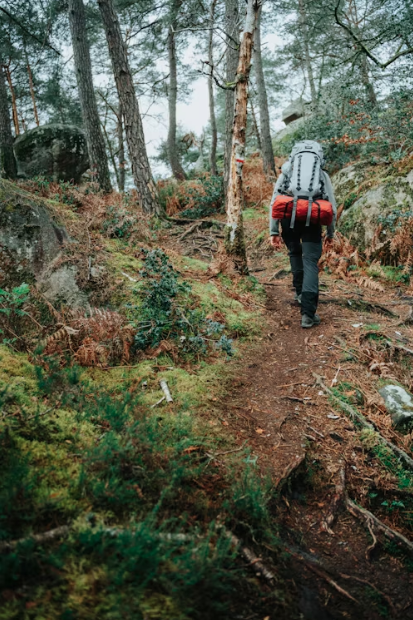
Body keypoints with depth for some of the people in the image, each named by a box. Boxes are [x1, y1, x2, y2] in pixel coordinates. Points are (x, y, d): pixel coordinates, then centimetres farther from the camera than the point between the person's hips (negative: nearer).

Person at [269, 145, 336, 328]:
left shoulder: (286, 172, 21)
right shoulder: (322, 174, 20)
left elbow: (274, 202, 10)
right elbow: (332, 206, 15)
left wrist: (274, 231, 8)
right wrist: (330, 233, 23)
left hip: (288, 218, 1)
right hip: (312, 220, -1)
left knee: (295, 253, 28)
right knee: (310, 263, -2)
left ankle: (300, 292, 36)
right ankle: (308, 314, -11)